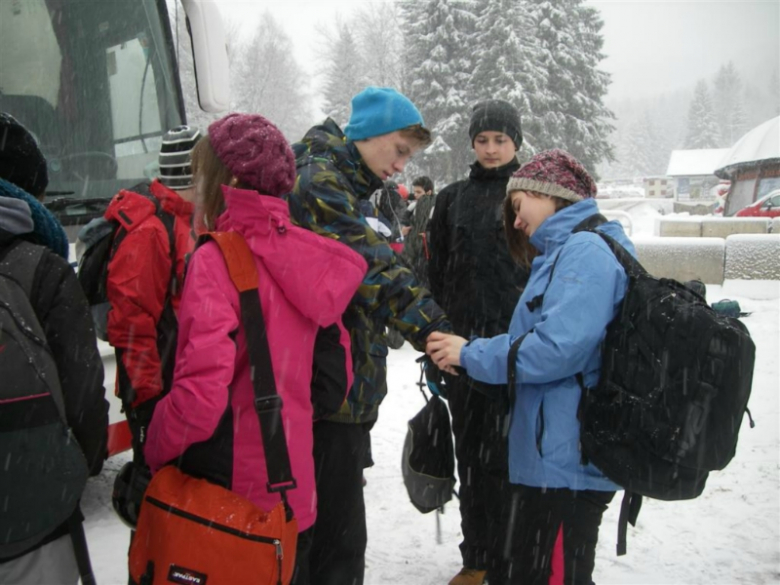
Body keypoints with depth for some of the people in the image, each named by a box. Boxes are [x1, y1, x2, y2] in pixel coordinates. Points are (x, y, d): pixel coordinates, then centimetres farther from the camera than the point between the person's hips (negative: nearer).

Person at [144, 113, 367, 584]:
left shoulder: (216, 261, -17)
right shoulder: (307, 259, 2)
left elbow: (201, 392, -24)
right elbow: (337, 378, 7)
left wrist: (155, 453, -7)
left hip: (229, 493, -5)